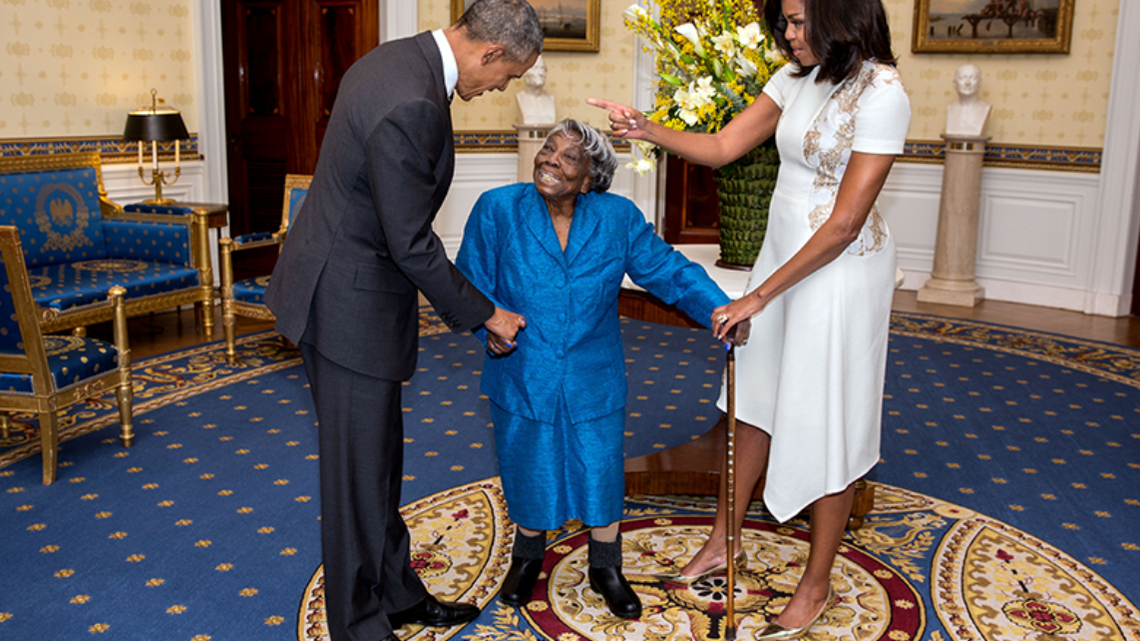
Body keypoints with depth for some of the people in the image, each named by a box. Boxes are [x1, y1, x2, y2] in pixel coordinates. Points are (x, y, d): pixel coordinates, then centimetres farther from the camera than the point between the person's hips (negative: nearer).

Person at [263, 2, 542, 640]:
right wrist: (486, 314, -10)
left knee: (380, 454, 19)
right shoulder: (413, 105, -27)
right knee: (359, 467, 3)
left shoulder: (398, 59, 6)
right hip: (350, 303, -10)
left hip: (344, 285, 10)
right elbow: (412, 244, -22)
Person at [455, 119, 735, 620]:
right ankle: (528, 557, 43)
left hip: (593, 380, 1)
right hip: (523, 377, 0)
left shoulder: (618, 218, -7)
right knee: (527, 469, 15)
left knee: (600, 469, 10)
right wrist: (488, 324, -24)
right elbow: (471, 284, -5)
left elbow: (668, 270, -5)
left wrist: (720, 308, -19)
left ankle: (605, 569, 35)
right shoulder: (497, 210, -10)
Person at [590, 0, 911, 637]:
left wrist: (759, 297, -20)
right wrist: (647, 129, -11)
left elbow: (844, 224, -22)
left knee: (827, 423, 4)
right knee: (758, 401, 16)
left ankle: (817, 584, 23)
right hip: (782, 254, 7)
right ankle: (722, 543, 34)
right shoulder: (796, 78, 4)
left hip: (842, 270, -7)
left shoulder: (880, 94, -20)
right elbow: (722, 147, 6)